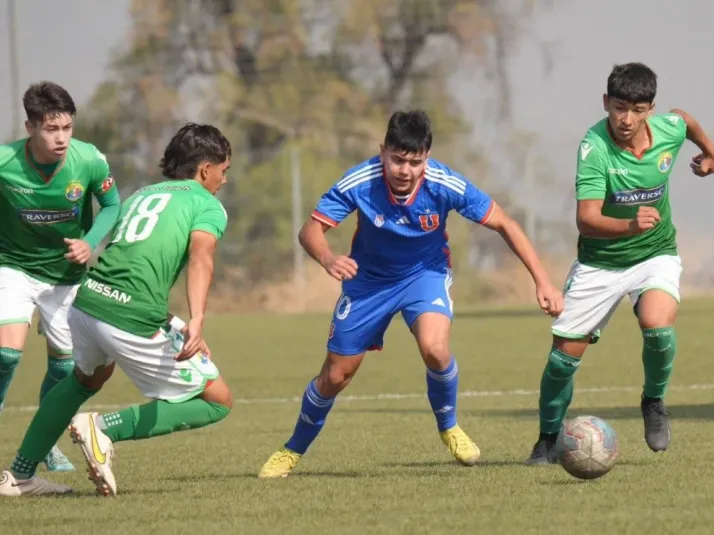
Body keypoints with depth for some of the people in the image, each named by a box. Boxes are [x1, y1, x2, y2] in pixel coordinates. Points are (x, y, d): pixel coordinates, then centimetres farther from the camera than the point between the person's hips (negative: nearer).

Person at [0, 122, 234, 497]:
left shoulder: (140, 195, 28)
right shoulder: (208, 205, 7)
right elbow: (200, 256, -14)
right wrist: (196, 322, -30)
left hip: (86, 300, 7)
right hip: (134, 320, -7)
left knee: (87, 378, 38)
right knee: (217, 402, 7)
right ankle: (105, 429, -4)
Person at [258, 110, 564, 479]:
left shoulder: (445, 185, -28)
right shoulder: (360, 183, -29)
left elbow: (504, 225, -18)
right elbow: (311, 230, -25)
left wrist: (542, 281, -23)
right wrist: (328, 259, -49)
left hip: (426, 272, -1)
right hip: (368, 279, 1)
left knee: (434, 347, -30)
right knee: (335, 376, 4)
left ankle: (449, 427, -1)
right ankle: (292, 451, 30)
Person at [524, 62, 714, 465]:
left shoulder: (669, 129, -14)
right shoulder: (594, 148, -27)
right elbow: (587, 219, -35)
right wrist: (629, 226, -53)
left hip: (656, 254, 1)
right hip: (600, 262, -1)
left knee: (657, 325, -27)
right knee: (566, 351, -2)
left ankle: (654, 402, 3)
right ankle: (549, 440, 22)